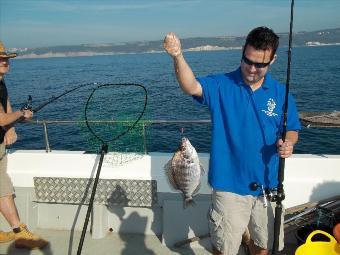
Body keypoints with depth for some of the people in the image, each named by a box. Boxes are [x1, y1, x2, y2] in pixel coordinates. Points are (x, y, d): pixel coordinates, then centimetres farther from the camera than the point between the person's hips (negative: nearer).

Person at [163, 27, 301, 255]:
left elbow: (292, 129, 9)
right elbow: (192, 87, -29)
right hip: (230, 185, -3)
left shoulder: (280, 93, -1)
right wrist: (178, 56, -46)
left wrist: (288, 143, -14)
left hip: (268, 185, 3)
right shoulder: (221, 85, -10)